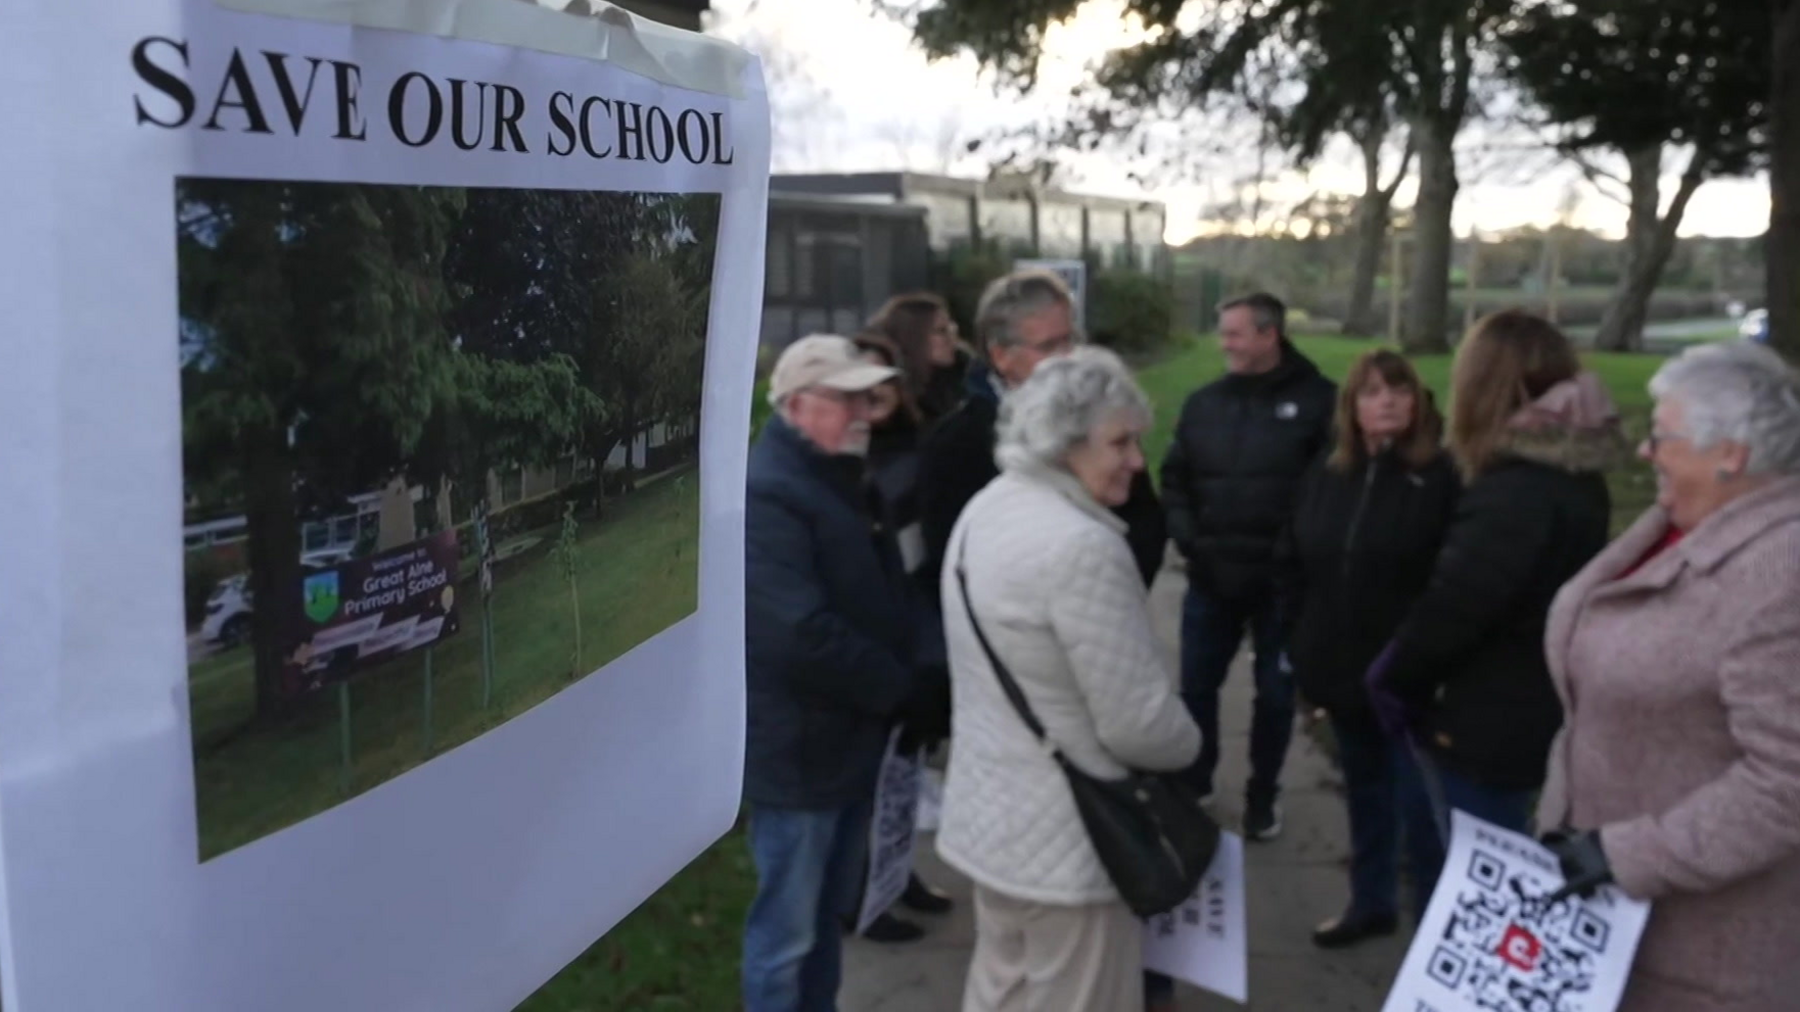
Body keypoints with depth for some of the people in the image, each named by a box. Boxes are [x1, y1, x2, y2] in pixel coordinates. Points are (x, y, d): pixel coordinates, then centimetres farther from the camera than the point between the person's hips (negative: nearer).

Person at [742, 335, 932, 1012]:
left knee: (828, 916, 21)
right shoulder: (766, 494, -20)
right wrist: (902, 691, -17)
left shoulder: (839, 482, 14)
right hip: (801, 749, -9)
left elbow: (883, 594, 18)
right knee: (787, 931, 3)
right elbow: (803, 635, -28)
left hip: (851, 739, 9)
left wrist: (922, 668, 0)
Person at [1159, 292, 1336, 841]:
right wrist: (1187, 538, -3)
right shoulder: (1203, 402, 6)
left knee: (1275, 695, 12)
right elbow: (1175, 478, 9)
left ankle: (1263, 796, 30)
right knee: (1197, 687, 13)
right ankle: (1193, 781, 35)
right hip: (1211, 579, 4)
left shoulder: (1317, 400, -8)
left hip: (1282, 582, -3)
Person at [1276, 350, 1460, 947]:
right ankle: (1371, 903, 36)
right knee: (1365, 790, 20)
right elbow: (1290, 561, 15)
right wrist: (1303, 632, 8)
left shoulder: (1441, 477, -12)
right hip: (1342, 668, 6)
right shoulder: (1327, 475, 6)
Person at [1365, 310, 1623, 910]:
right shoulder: (1570, 475, 7)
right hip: (1515, 714, 10)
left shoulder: (1520, 488, -25)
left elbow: (1456, 603, -28)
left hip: (1483, 721, -9)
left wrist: (1392, 675, -10)